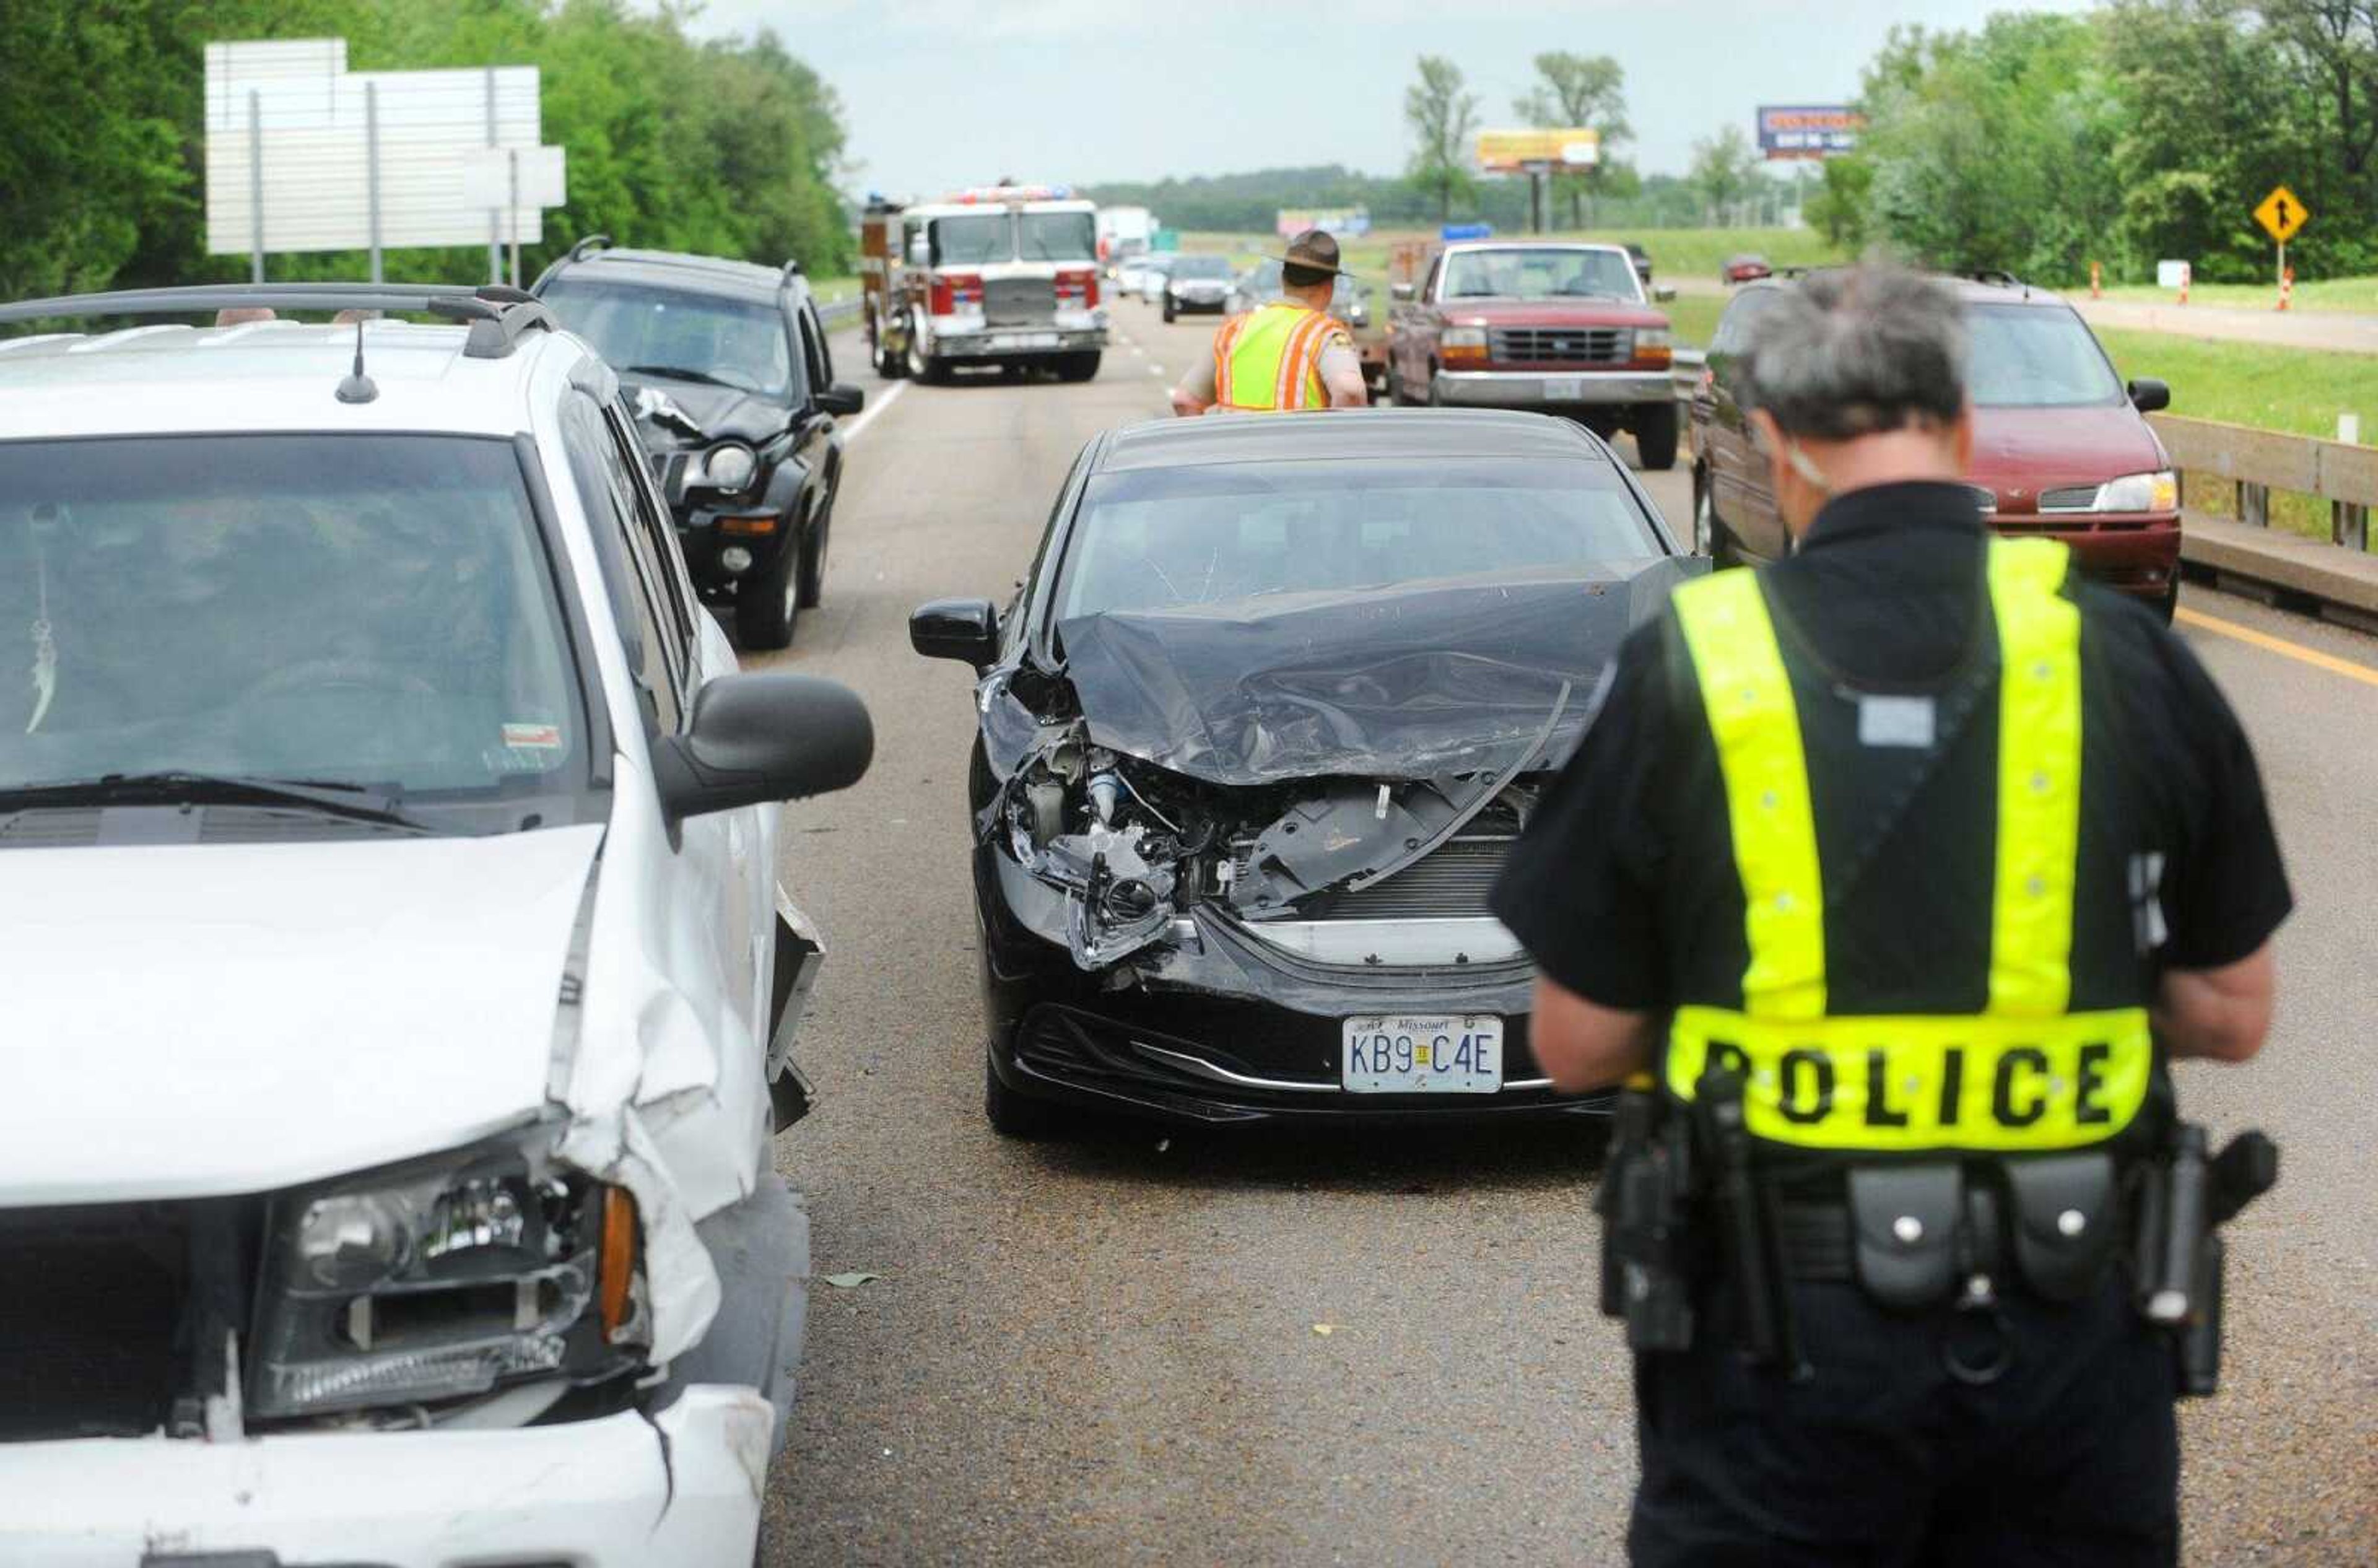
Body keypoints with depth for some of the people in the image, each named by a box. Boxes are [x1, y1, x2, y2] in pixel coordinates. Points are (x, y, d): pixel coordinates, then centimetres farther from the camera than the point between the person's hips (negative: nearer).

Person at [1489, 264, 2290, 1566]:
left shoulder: (1682, 672, -7)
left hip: (1781, 1330, -2)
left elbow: (1576, 1046, -2)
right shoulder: (2129, 661, -3)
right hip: (2070, 1326, 2)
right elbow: (2232, 1016, 4)